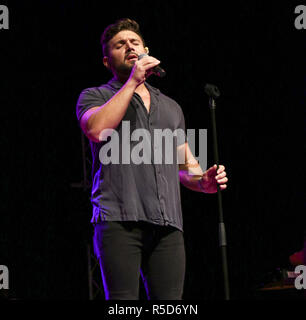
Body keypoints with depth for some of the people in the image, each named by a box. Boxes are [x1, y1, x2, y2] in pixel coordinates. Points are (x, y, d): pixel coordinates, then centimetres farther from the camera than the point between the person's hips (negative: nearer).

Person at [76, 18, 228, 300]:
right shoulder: (95, 96, 15)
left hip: (167, 224, 4)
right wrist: (132, 82, -4)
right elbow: (96, 128, -9)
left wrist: (202, 181, 6)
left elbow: (185, 165, 29)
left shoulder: (171, 107, 29)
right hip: (119, 220, -4)